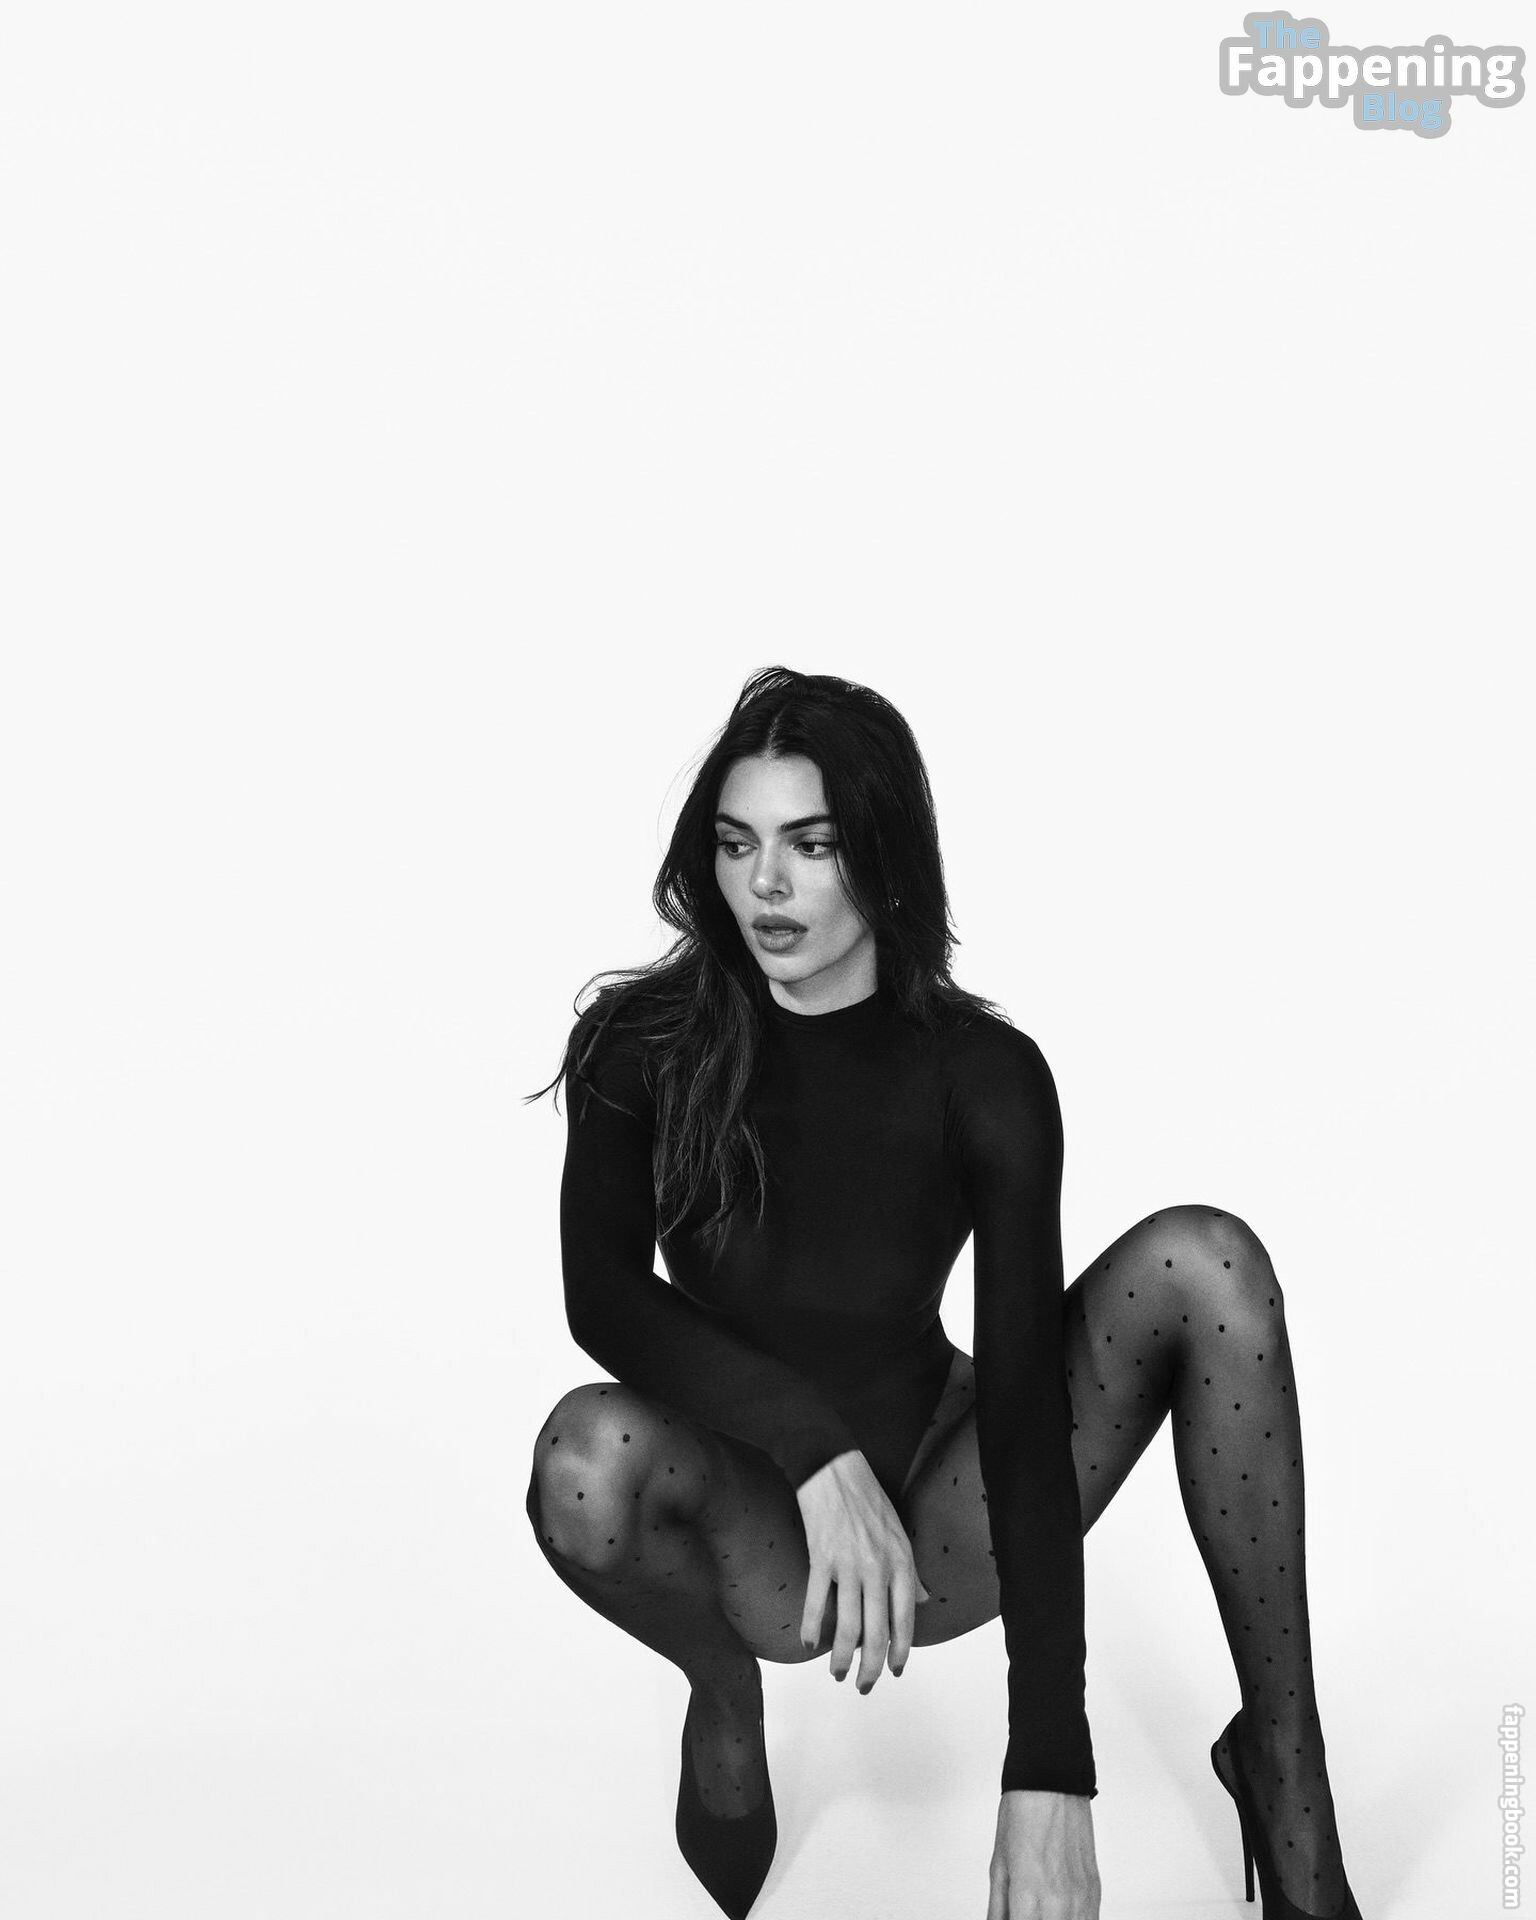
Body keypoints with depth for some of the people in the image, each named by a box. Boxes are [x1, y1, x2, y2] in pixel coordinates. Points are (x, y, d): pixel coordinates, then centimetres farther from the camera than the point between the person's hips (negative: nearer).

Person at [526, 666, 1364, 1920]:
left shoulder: (984, 1073, -11)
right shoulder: (642, 1044, -7)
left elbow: (1025, 1393, -20)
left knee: (1202, 1260, -22)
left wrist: (1050, 1772, -29)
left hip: (939, 1525, 1)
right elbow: (601, 1296, -19)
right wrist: (814, 1451, -35)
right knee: (589, 1450, -37)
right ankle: (725, 1694, -2)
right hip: (754, 1539, -1)